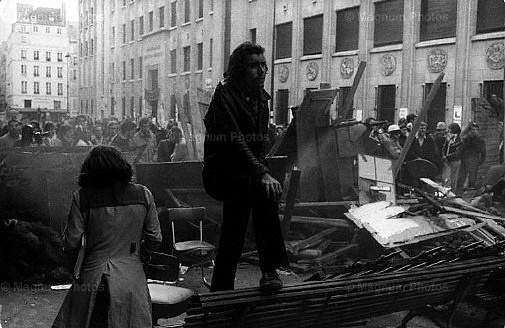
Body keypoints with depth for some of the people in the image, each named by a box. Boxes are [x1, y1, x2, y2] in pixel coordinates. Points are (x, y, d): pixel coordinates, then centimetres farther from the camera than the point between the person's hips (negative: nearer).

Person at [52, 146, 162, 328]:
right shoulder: (143, 195, -1)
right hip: (131, 278, 1)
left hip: (92, 278, -1)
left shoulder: (82, 197, -5)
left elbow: (70, 244, -4)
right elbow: (155, 240, 4)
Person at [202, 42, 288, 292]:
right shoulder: (225, 94, -13)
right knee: (262, 190, -32)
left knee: (233, 236, 1)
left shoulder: (261, 98, 13)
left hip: (244, 175, 8)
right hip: (221, 172, -8)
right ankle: (270, 269, -30)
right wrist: (262, 174, -37)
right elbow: (235, 140, -27)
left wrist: (263, 170, 7)